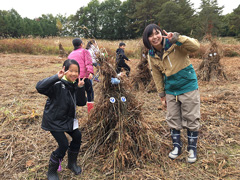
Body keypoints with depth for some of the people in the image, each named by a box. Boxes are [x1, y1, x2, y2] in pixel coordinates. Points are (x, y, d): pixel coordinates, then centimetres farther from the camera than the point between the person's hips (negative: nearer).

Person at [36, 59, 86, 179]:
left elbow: (81, 103, -5)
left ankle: (72, 163, 35)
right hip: (53, 120, -7)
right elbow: (40, 87, -41)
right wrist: (57, 77, -48)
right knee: (64, 145, -9)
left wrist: (81, 88, -19)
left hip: (67, 118, 8)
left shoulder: (74, 84, -2)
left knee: (77, 136, 10)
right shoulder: (58, 84, -24)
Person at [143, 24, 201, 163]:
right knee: (173, 120, 13)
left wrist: (176, 38, -40)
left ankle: (192, 148, 25)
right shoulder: (152, 55, -1)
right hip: (170, 91, 5)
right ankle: (177, 146, 33)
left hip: (188, 87, -5)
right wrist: (162, 94, 10)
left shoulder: (174, 45, -17)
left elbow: (196, 46, -32)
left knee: (191, 119, 6)